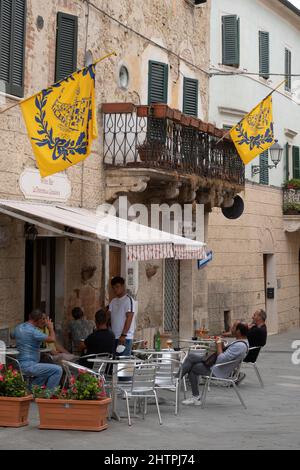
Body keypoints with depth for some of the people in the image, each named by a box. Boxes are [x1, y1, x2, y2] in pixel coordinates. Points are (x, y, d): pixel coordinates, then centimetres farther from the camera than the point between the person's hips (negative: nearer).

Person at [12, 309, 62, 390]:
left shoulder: (19, 328, 9)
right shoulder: (33, 331, -18)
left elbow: (13, 336, 33)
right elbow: (52, 339, -21)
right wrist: (51, 328, -2)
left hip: (19, 364, 10)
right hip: (28, 366, -10)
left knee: (47, 372, 31)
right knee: (58, 370, -14)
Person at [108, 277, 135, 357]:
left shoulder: (128, 300, -6)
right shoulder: (113, 301, 17)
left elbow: (129, 318, -13)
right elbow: (108, 316, 12)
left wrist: (123, 335, -19)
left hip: (125, 338, -7)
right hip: (114, 337, 7)